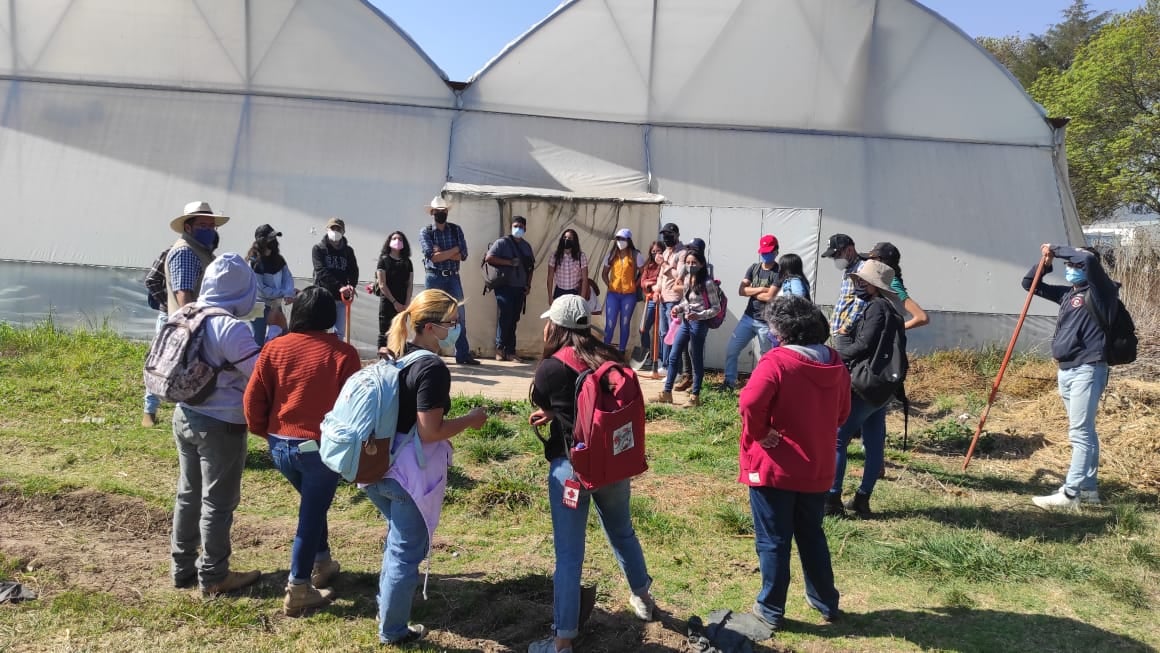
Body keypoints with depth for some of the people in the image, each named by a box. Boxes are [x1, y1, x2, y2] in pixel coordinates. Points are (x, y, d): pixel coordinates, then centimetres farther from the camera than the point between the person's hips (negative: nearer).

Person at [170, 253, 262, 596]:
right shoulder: (231, 328, -23)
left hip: (185, 416, 8)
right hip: (221, 425, -8)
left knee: (188, 494, 20)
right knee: (218, 502, 6)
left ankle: (183, 567, 33)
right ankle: (213, 577, 19)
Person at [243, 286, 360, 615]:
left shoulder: (275, 348, -1)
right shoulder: (343, 354, -11)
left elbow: (252, 398, 1)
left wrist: (264, 431, 16)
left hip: (280, 445, 5)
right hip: (321, 447, -4)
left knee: (313, 502, 27)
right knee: (312, 512, 8)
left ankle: (322, 562, 39)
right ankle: (298, 588, 12)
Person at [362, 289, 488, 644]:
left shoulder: (394, 356, 6)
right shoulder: (433, 368, -21)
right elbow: (429, 432, -23)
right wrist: (470, 420, -11)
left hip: (380, 465, 9)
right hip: (411, 472, -9)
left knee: (397, 538, 30)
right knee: (407, 549, 8)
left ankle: (386, 605, 48)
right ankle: (393, 630, 23)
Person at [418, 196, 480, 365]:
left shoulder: (456, 229, 8)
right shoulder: (425, 232, 0)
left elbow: (463, 255, -3)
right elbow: (432, 256, -15)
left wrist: (441, 253, -11)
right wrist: (454, 250, -9)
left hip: (453, 277, 2)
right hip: (434, 278, -2)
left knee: (460, 316, 2)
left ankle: (463, 354, 8)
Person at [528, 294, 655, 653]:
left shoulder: (550, 368, -13)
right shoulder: (610, 359, -2)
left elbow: (541, 407, 6)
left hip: (572, 467, -5)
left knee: (568, 554, 4)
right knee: (622, 532, 27)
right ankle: (642, 597, 48)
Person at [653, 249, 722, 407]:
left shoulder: (707, 283, -14)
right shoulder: (686, 279, 8)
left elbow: (716, 308, -12)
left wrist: (699, 315, -25)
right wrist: (677, 308, 0)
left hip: (699, 323, -7)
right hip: (685, 322, 8)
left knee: (697, 360, 3)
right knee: (673, 357, 7)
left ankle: (695, 397, 13)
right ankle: (667, 393, 15)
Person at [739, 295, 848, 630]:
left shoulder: (777, 361, -19)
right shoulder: (835, 364, 3)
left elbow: (750, 402, -32)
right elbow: (842, 414, 14)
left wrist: (757, 435, -16)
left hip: (773, 467, -6)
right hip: (817, 468, 6)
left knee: (773, 541, 8)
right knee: (812, 535, 22)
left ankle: (771, 609, 20)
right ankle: (826, 602, 34)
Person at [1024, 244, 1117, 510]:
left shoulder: (1100, 292, -6)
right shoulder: (1067, 294, 15)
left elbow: (1089, 259, -24)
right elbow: (1029, 284, 23)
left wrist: (1056, 249, -12)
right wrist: (1046, 264, 6)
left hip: (1087, 370, -8)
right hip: (1065, 371, 9)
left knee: (1080, 433, -10)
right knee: (1084, 432, 14)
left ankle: (1070, 494, -12)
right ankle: (1089, 488, 22)